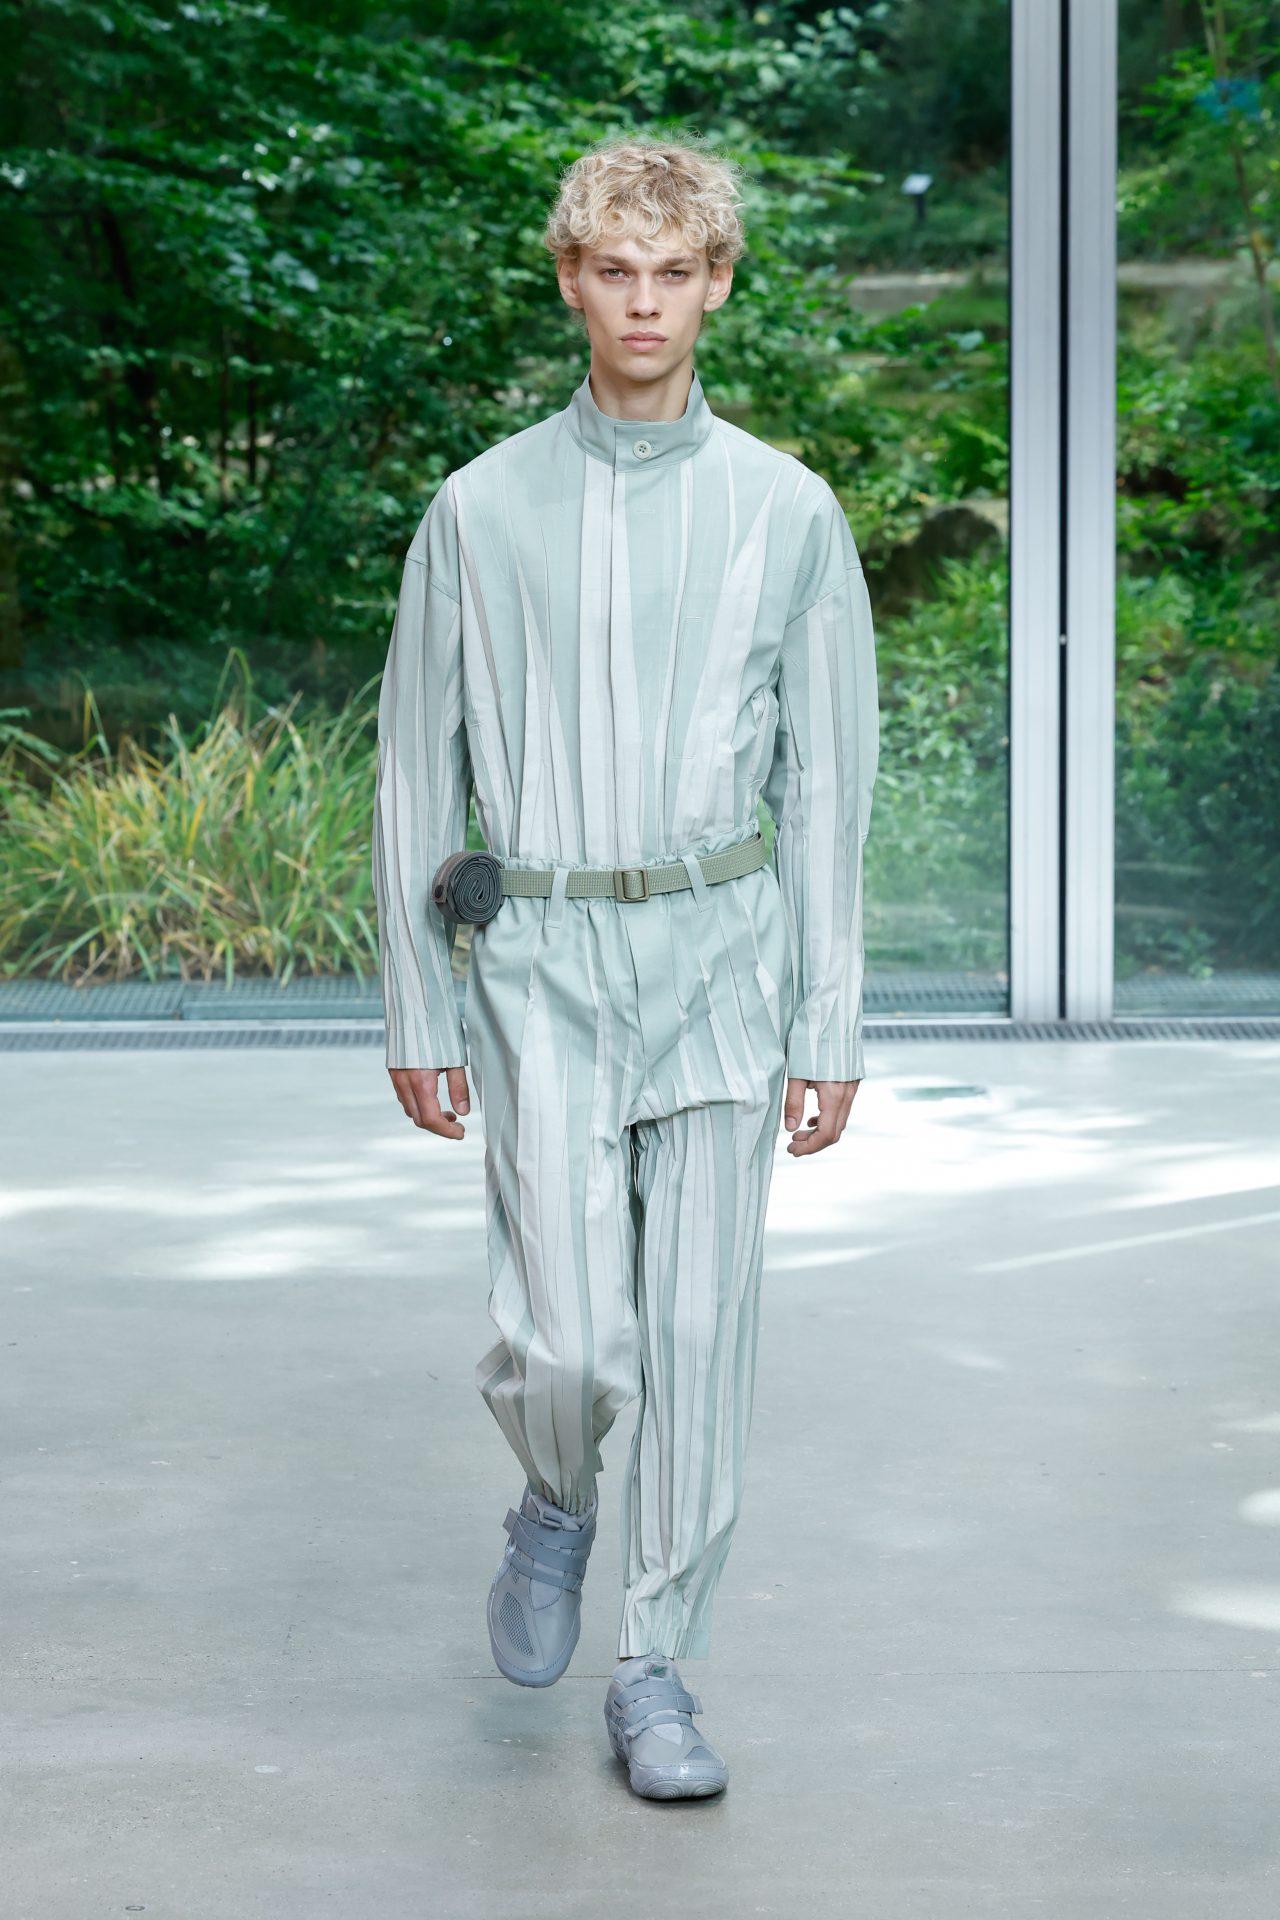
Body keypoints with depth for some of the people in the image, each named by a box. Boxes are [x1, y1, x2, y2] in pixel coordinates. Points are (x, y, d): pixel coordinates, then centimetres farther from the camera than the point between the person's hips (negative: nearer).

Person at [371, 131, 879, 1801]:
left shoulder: (786, 512, 4)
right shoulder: (481, 511, 3)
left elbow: (829, 781, 5)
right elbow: (417, 775, 7)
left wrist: (832, 1025, 1)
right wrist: (416, 1015, 4)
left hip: (720, 957, 1)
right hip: (541, 963, -1)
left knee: (701, 1336, 1)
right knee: (570, 1337, -9)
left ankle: (657, 1675, 15)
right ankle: (556, 1505, 26)